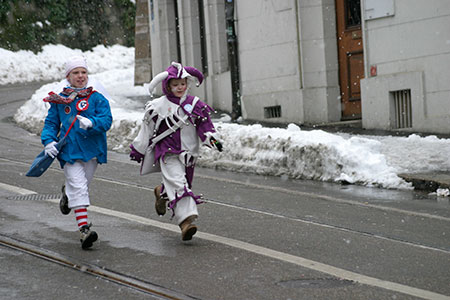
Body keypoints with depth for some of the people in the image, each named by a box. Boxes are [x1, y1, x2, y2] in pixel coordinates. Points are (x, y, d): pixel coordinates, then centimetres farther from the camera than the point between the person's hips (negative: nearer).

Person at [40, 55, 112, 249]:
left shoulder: (97, 99, 2)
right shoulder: (59, 100, 7)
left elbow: (106, 120, -9)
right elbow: (51, 123, 12)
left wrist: (91, 123, -29)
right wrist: (48, 141, -6)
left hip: (92, 150, 1)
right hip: (69, 151, -1)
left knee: (80, 186, 16)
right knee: (79, 187, -15)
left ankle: (67, 193, 53)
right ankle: (84, 229, -20)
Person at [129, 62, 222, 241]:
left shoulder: (195, 104, 5)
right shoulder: (158, 106, -2)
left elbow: (204, 125, 7)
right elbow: (147, 129, 7)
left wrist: (212, 139, -13)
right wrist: (138, 150, 13)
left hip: (188, 154, 4)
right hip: (168, 152, -4)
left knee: (174, 184, 13)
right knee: (178, 184, -20)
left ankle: (161, 193, 48)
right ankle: (186, 221, -29)